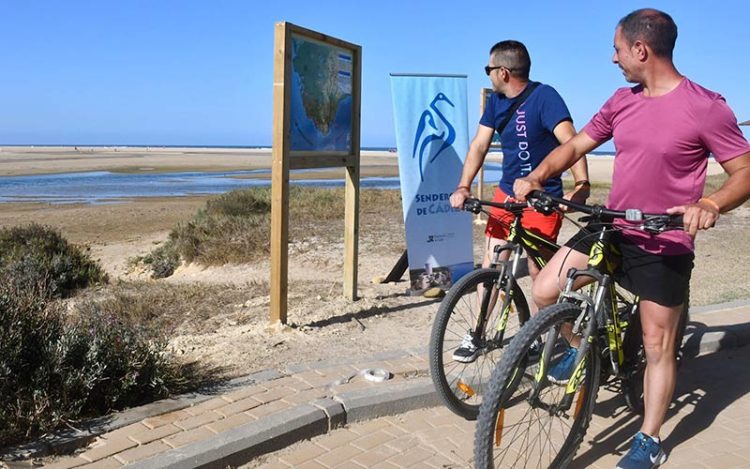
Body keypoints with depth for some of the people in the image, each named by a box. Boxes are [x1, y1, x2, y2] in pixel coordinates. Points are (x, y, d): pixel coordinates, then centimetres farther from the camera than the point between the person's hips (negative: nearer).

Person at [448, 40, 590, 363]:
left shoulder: (543, 96, -17)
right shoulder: (496, 101, 4)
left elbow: (570, 141, -28)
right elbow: (479, 145, 2)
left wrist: (581, 185, -42)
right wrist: (463, 187, -12)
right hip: (507, 192, 6)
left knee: (539, 272, -4)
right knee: (490, 263, 4)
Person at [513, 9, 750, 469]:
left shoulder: (705, 107, -14)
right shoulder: (622, 101, 3)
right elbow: (575, 145, 7)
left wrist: (710, 204, -32)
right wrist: (535, 177, -10)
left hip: (665, 245, -5)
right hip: (610, 229, 5)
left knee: (658, 347, 7)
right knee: (544, 291, -6)